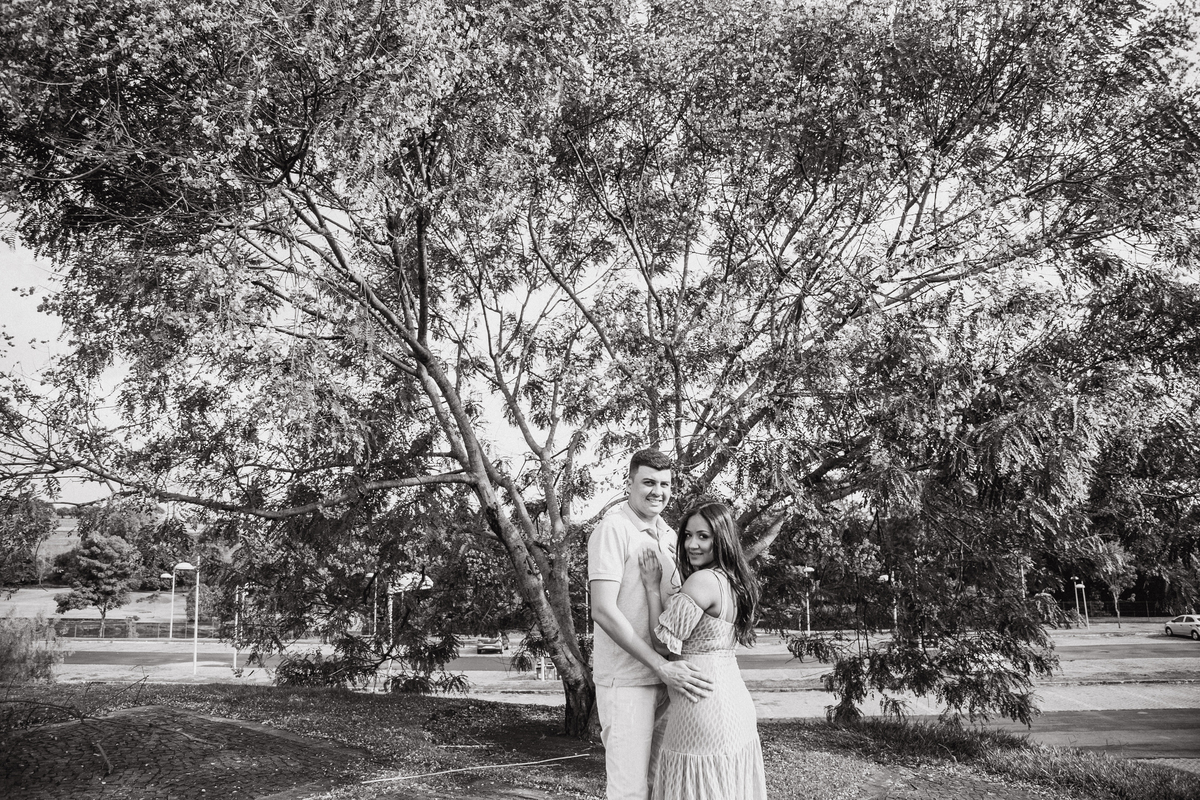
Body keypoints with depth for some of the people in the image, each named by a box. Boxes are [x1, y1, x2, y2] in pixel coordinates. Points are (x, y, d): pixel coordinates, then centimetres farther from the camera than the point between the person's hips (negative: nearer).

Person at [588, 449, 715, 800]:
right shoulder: (613, 529, -12)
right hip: (627, 680, -8)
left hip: (667, 677, 8)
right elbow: (604, 611, -19)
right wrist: (662, 667, -20)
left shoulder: (667, 533, 13)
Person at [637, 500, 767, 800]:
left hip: (704, 704, -9)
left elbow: (664, 642, -12)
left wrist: (653, 587, -4)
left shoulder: (703, 580, -17)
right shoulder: (735, 581, 10)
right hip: (734, 698, 9)